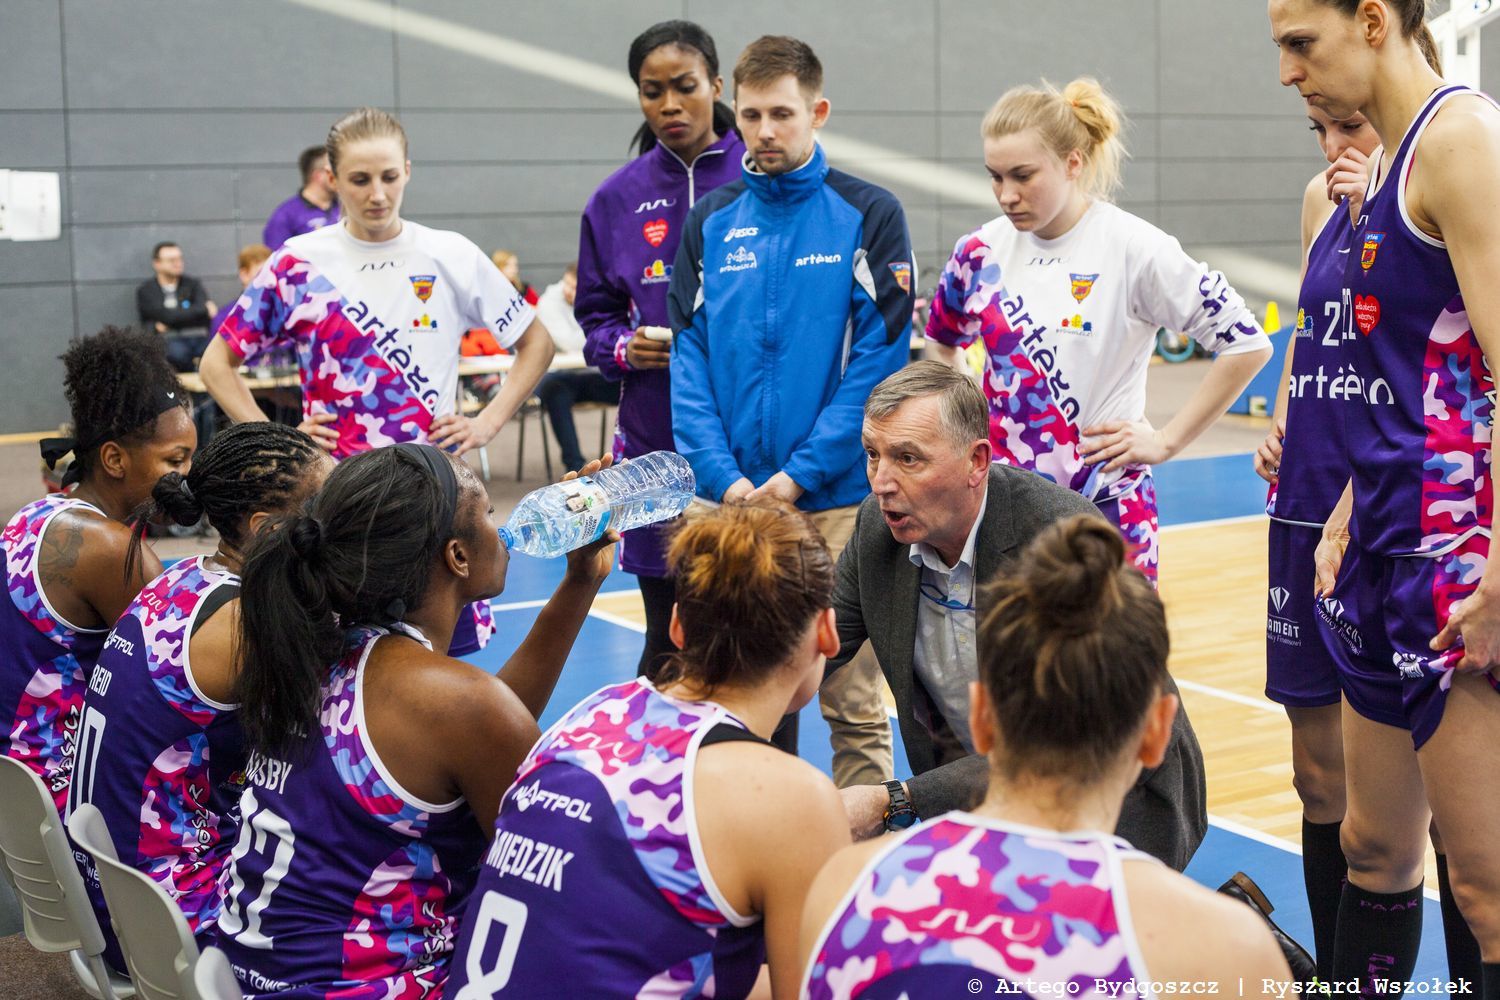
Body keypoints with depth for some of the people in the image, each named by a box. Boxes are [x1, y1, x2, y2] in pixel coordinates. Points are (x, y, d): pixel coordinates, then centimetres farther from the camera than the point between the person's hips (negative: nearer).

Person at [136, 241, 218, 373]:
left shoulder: (192, 283, 18)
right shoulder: (145, 290, 9)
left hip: (199, 337, 2)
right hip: (169, 340, -2)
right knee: (178, 353, -40)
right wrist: (204, 309, 2)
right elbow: (168, 316, -6)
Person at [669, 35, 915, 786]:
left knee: (851, 699, 2)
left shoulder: (868, 216, -1)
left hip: (839, 499, -3)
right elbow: (690, 356, 5)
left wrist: (801, 473, -13)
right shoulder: (711, 221, 9)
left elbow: (880, 356, -7)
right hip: (734, 500, 3)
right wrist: (724, 476, -9)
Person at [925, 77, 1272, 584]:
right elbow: (940, 342, 23)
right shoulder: (981, 252, 3)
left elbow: (1246, 344, -7)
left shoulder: (1134, 248, -10)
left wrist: (1165, 441, -6)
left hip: (1105, 502, -3)